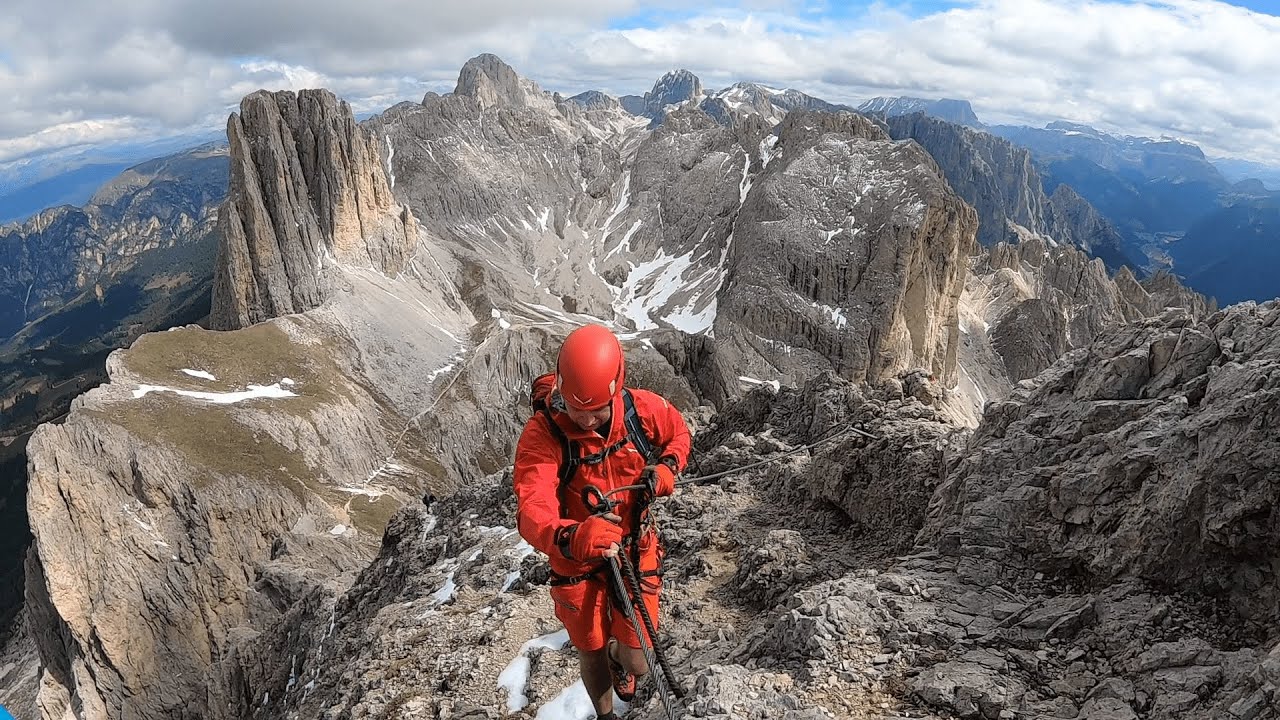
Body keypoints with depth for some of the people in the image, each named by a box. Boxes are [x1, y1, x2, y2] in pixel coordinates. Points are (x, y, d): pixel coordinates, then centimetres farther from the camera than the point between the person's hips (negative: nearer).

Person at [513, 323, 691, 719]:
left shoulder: (643, 409, -20)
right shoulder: (542, 434, -30)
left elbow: (679, 433, 4)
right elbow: (532, 512, -41)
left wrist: (666, 468, -17)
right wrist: (571, 538, -62)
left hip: (635, 549, 2)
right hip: (576, 558, -1)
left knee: (637, 666, 6)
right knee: (592, 655, 18)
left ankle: (620, 660, 47)